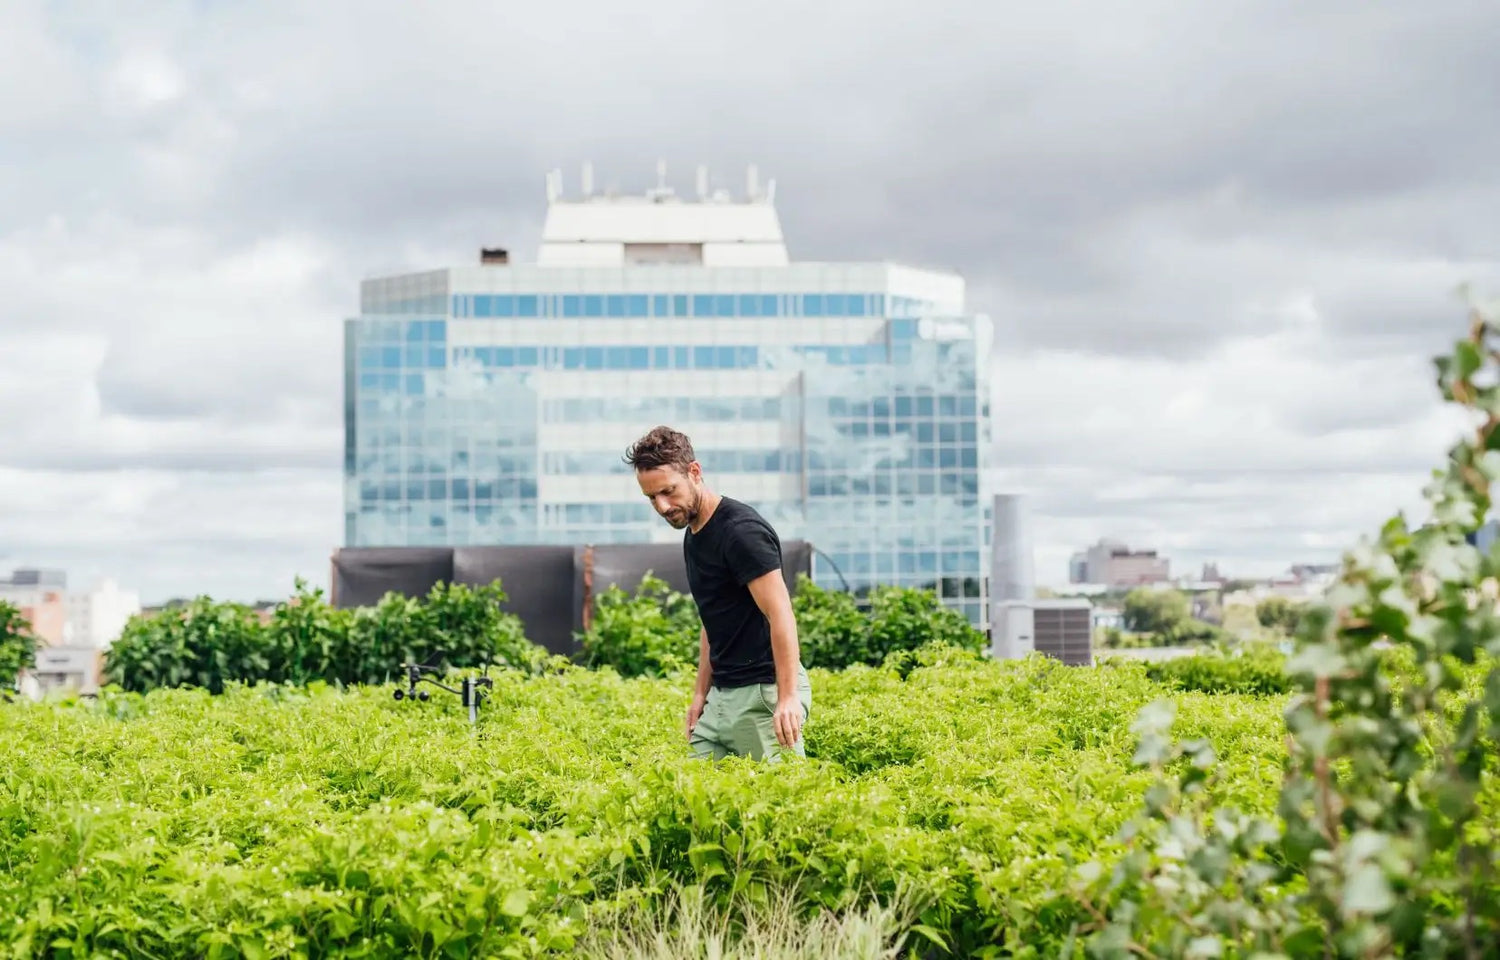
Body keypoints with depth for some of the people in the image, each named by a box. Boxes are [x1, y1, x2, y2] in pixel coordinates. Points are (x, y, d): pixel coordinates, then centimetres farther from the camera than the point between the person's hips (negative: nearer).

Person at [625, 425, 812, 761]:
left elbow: (781, 616, -22)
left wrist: (788, 698, -29)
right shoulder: (693, 535, 13)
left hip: (763, 695, -9)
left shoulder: (741, 530, -16)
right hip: (722, 696, 9)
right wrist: (701, 692, 16)